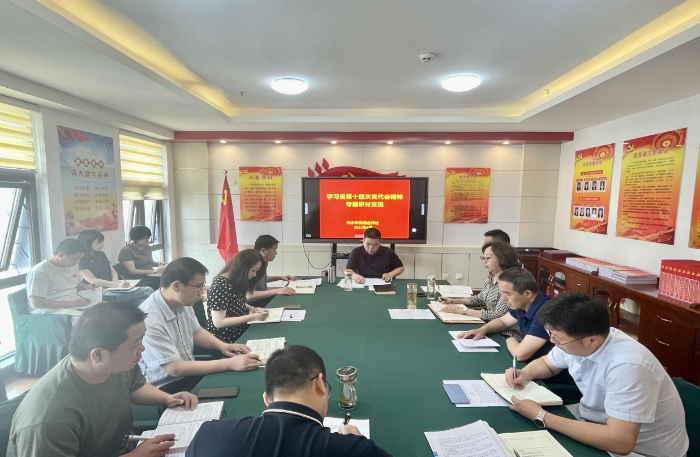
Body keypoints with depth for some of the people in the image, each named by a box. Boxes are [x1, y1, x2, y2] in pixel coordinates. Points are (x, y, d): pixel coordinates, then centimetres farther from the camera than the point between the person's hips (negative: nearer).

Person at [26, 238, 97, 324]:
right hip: (52, 311, -8)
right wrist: (73, 303, -22)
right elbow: (37, 303, -18)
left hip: (76, 304, 8)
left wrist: (85, 287, 4)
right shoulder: (39, 272, -13)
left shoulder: (73, 265, 11)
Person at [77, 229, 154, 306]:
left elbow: (112, 270, 18)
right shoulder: (81, 260, -6)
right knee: (147, 292, -30)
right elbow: (93, 281, -16)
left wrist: (115, 282, -5)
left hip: (112, 288, 7)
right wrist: (117, 285, -26)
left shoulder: (101, 254, 18)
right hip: (101, 291, -7)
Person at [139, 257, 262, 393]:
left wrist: (222, 345, -6)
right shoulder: (149, 320, -29)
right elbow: (175, 368, -28)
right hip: (165, 389, -7)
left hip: (188, 373, 7)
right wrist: (230, 364, -29)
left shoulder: (182, 303, -4)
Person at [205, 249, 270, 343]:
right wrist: (253, 317, -24)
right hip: (224, 338, -8)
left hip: (239, 330, 8)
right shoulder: (221, 285, -21)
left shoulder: (237, 282, 4)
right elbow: (219, 322, -23)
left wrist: (253, 309, 1)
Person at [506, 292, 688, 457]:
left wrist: (542, 417, -31)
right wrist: (524, 374, -13)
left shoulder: (626, 367, -34)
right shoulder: (575, 340, -11)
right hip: (597, 423, 7)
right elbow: (547, 363, 9)